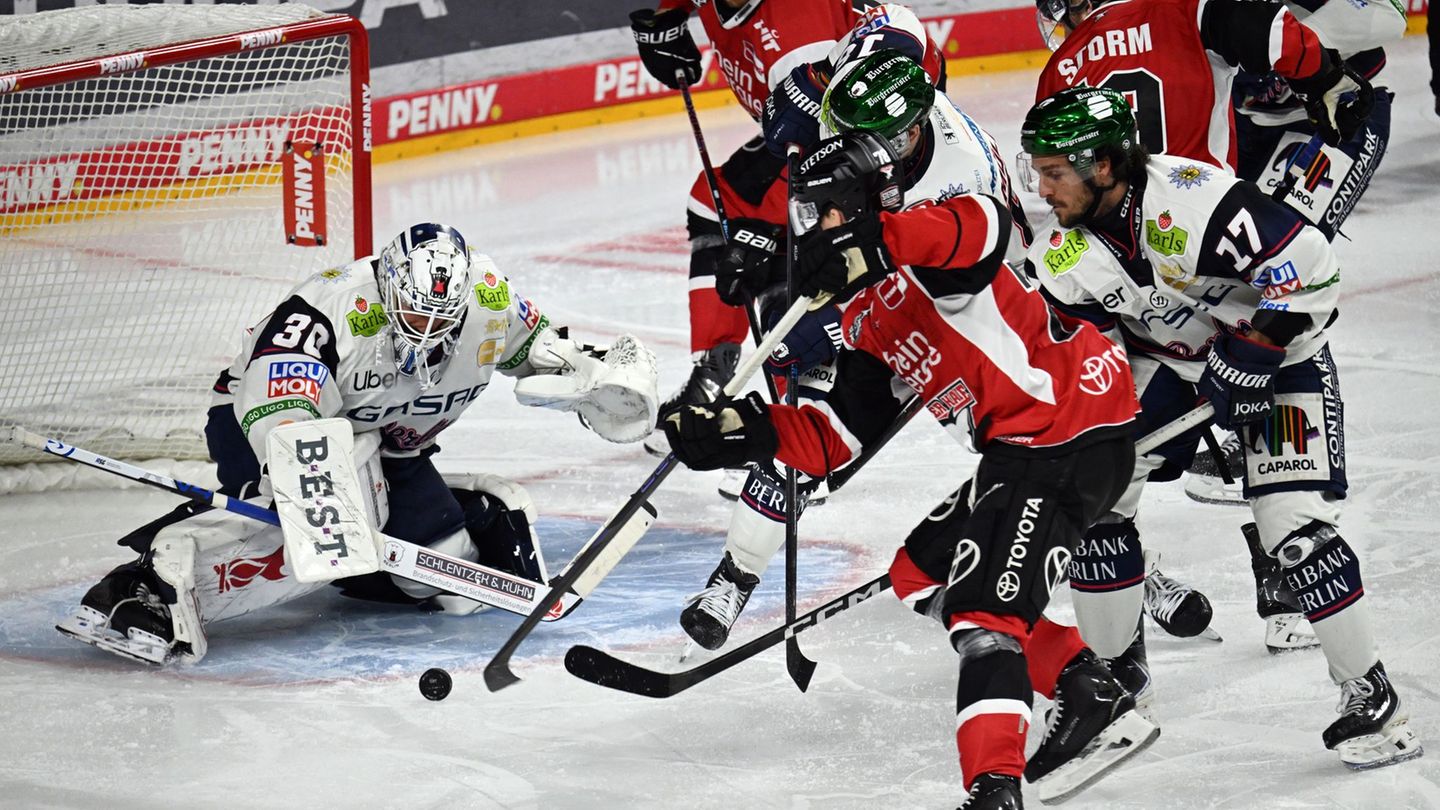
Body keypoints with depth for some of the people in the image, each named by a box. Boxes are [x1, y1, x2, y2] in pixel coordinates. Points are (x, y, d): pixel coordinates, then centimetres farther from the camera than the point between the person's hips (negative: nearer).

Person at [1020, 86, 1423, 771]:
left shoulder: (1188, 202, -34)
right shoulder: (1064, 253, -12)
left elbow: (1309, 262, -33)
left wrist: (1252, 350, -29)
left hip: (1277, 348, -7)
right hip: (1166, 356, 7)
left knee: (1295, 525, -18)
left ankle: (1370, 693, -5)